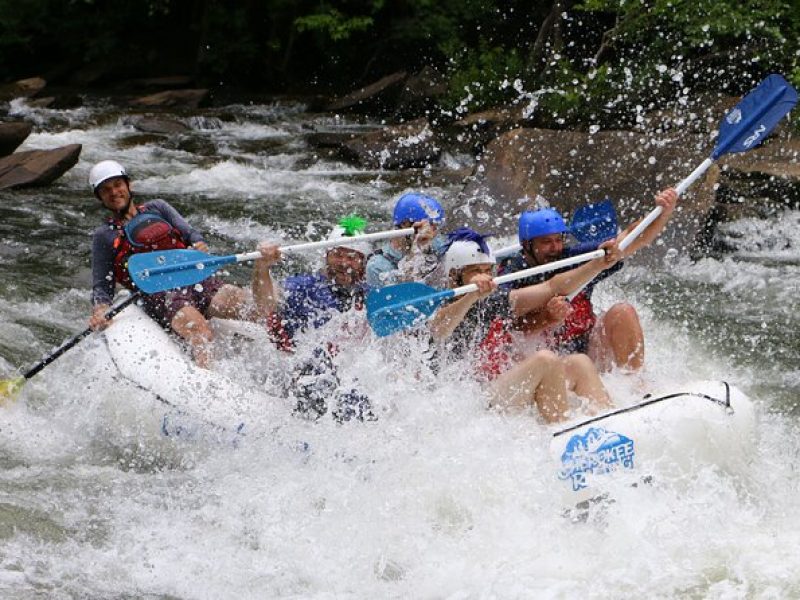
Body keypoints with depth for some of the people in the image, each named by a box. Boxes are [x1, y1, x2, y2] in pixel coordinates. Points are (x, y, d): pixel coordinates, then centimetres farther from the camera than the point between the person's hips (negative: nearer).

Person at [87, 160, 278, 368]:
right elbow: (102, 287, 14)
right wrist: (99, 312, -9)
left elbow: (192, 235, 17)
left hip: (196, 279, 5)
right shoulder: (104, 236, 20)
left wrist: (199, 247, -9)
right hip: (159, 295, -5)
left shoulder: (157, 208, 28)